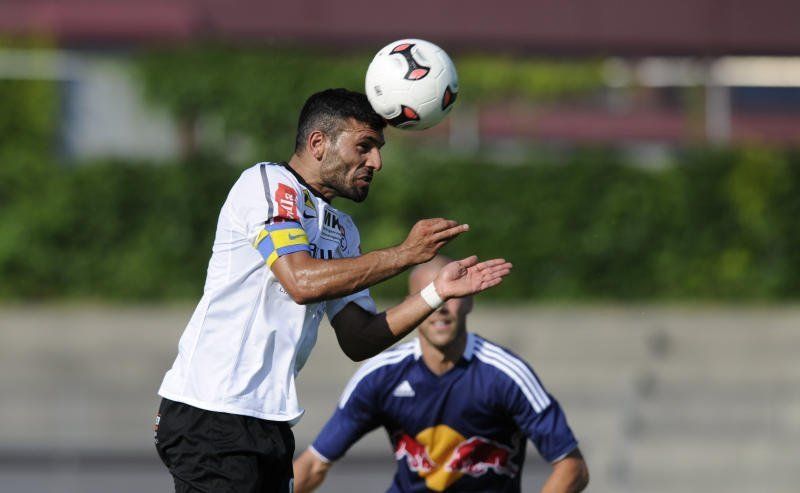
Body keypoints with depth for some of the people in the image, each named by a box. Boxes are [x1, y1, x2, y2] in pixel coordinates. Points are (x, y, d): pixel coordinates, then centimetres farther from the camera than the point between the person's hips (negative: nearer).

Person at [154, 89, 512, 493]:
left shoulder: (342, 230, 20)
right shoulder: (267, 182, -6)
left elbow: (358, 342, 16)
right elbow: (302, 281, -21)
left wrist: (437, 293, 4)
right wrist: (405, 254, -15)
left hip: (270, 424, 9)